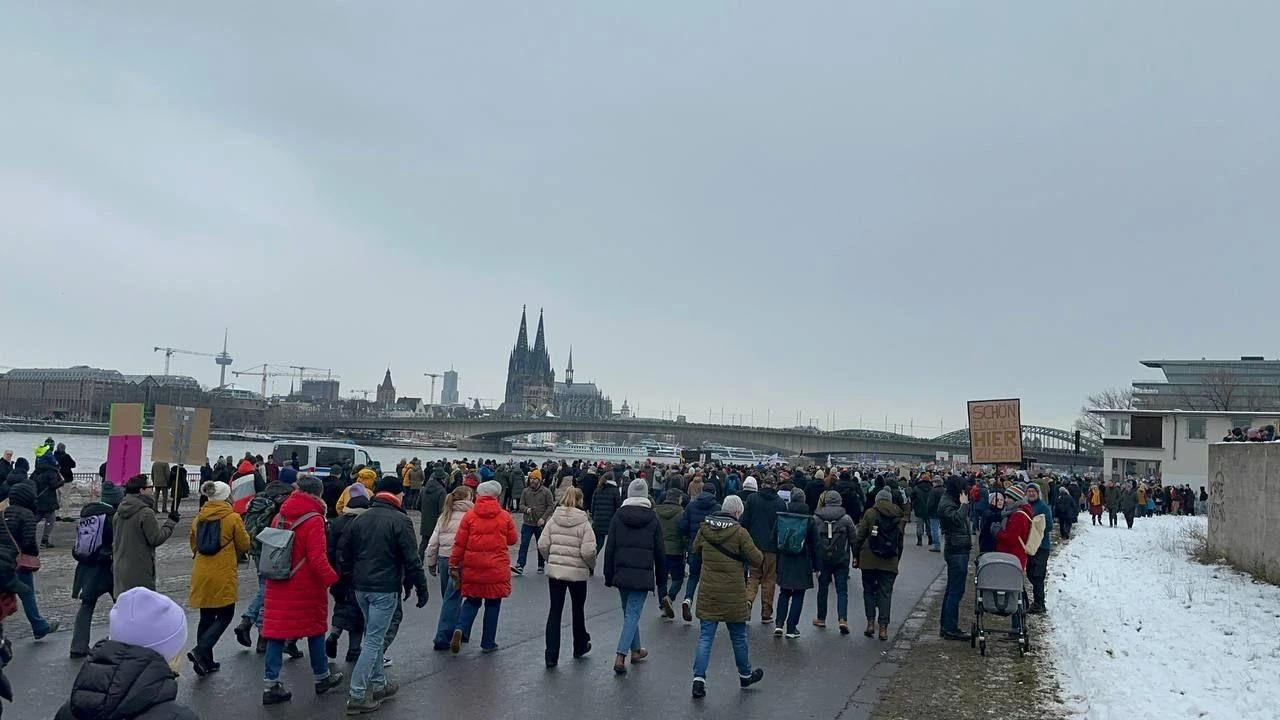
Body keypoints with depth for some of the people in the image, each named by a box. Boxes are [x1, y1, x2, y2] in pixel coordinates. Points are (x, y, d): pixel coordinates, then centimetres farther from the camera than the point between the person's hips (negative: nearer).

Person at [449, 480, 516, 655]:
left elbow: (459, 543, -2)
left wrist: (454, 564, 7)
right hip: (497, 568, -1)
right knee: (493, 604, 11)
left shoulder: (469, 515, -3)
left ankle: (460, 629, -9)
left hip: (473, 567, 1)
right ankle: (488, 643, 17)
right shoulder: (505, 516, -3)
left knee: (472, 601, 16)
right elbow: (512, 540, 7)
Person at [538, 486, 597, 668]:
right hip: (577, 572, -2)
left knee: (554, 611, 6)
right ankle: (580, 647, 36)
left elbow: (542, 545, -4)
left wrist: (551, 560, 12)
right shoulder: (583, 522, -11)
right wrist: (592, 565, 3)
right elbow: (588, 551, -17)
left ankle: (551, 656, 3)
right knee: (578, 610, 18)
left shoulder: (553, 519, -1)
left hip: (554, 571, 2)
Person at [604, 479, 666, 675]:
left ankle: (636, 650, 30)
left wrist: (608, 576, 7)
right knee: (633, 613, -2)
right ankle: (620, 657, -13)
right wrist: (661, 578, 11)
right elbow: (659, 551, 2)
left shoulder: (619, 515, 0)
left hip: (621, 573, 2)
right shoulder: (652, 518, -2)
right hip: (643, 574, -2)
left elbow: (610, 548, 0)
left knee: (629, 612, 18)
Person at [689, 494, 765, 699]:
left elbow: (695, 552, 16)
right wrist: (758, 552, 11)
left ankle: (699, 678, -5)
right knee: (738, 636, 15)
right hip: (733, 594, -3)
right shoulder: (739, 532, -14)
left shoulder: (704, 528, 0)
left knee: (705, 636, 5)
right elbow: (757, 559, -9)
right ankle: (745, 675, 32)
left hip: (708, 592, 3)